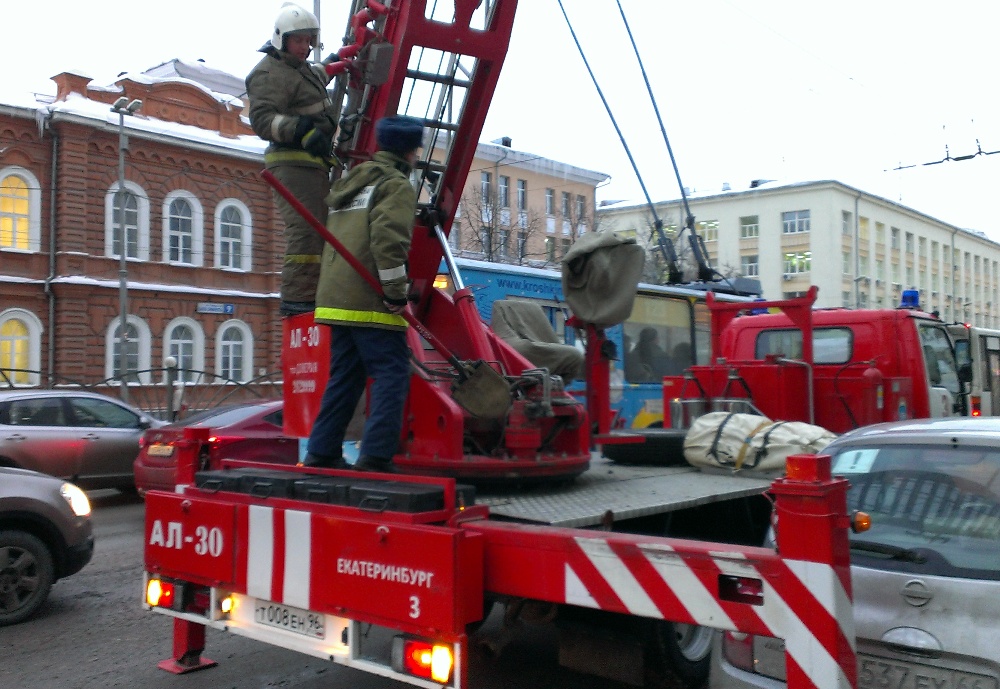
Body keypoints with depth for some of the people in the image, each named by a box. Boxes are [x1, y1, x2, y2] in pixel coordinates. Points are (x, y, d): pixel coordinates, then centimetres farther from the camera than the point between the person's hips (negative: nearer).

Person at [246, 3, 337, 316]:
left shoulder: (302, 68, 22)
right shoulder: (270, 73, -11)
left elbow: (319, 75, 48)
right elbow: (262, 119, -24)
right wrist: (300, 129, -36)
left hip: (313, 162, 11)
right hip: (292, 163, -11)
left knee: (319, 230, 10)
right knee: (305, 230, -18)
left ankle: (311, 295, 13)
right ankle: (296, 298, -18)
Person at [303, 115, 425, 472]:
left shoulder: (349, 183, 23)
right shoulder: (397, 185, -5)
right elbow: (388, 239, -20)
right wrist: (396, 292, -17)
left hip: (336, 299, 9)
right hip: (370, 303, -8)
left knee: (344, 377, 14)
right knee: (391, 375, -5)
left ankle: (321, 454, 14)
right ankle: (375, 457, -11)